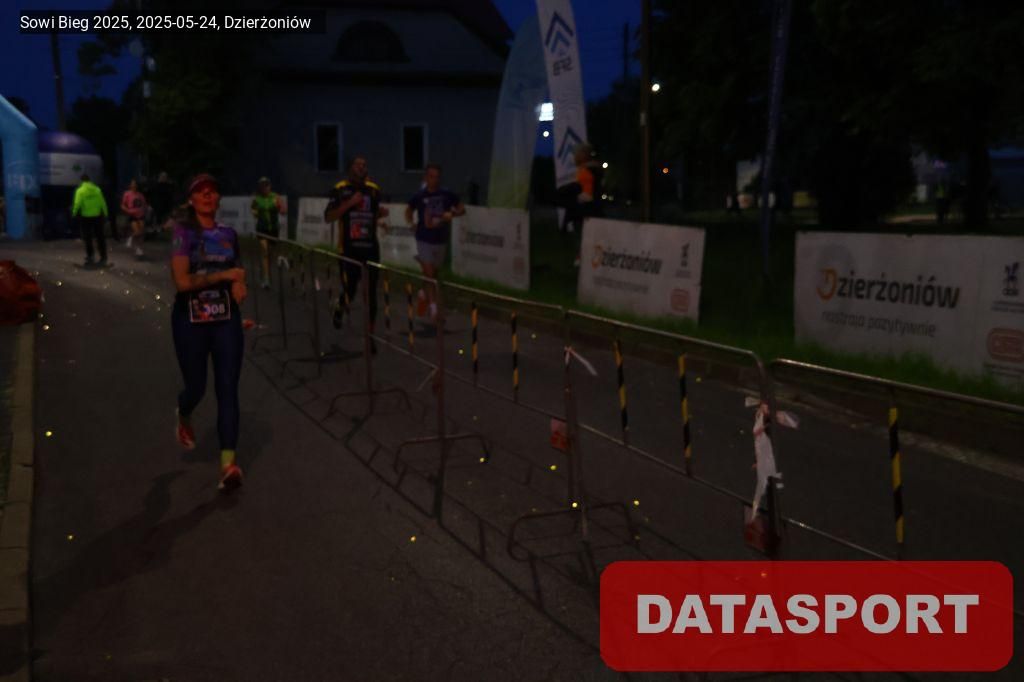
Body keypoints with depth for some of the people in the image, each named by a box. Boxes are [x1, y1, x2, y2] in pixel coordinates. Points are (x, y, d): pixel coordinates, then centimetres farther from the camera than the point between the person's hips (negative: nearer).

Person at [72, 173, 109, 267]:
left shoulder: (80, 191, -8)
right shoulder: (97, 189, -1)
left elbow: (77, 204, -13)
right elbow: (103, 203, -2)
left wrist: (74, 213, 3)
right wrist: (105, 214, 7)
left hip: (86, 217, -2)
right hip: (97, 217, 2)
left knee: (87, 238, 9)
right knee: (100, 238, 9)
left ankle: (90, 257, 8)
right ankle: (103, 257, 8)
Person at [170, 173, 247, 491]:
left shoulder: (228, 234, 6)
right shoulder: (183, 233, -9)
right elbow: (182, 281, -19)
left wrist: (239, 284, 0)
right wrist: (223, 275, -17)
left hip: (226, 319, 3)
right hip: (191, 321, -3)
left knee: (227, 389, -5)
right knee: (196, 388, 9)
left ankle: (228, 463, -5)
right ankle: (183, 417, 47)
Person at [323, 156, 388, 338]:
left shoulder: (374, 189, 8)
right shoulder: (340, 190, -4)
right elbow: (328, 218, -9)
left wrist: (381, 213, 0)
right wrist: (349, 203, -18)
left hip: (371, 248, 3)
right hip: (349, 249, -3)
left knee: (371, 293, 3)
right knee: (349, 291, -1)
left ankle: (370, 330, 13)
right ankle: (339, 309, 35)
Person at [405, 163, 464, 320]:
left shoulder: (447, 195, -3)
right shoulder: (419, 196, -6)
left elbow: (462, 209, 6)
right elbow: (409, 209, 12)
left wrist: (452, 213, -13)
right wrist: (410, 223, -4)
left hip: (441, 240, 3)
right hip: (424, 239, -3)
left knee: (435, 273, 15)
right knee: (429, 273, -9)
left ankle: (424, 290, 43)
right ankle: (433, 307, -6)